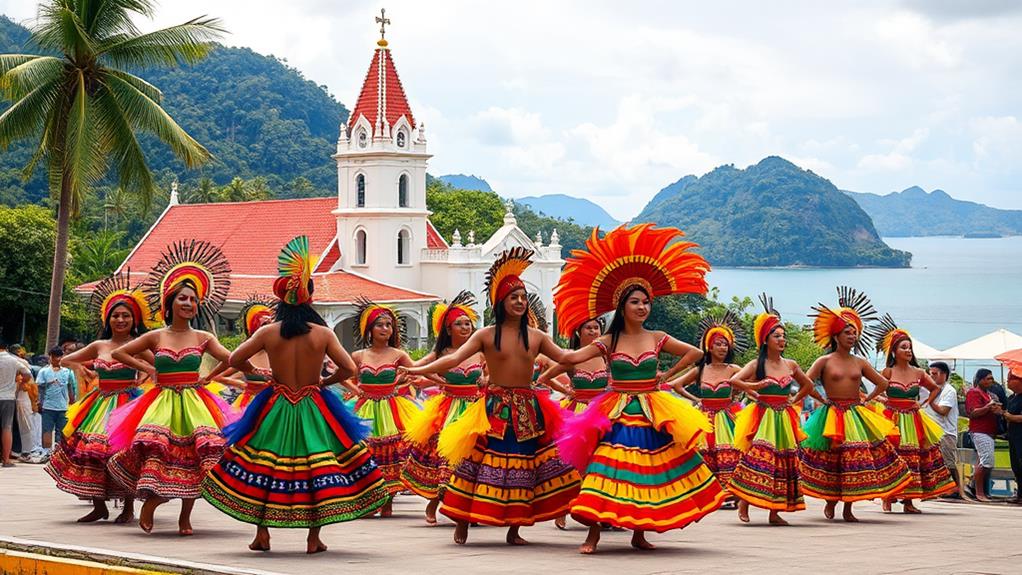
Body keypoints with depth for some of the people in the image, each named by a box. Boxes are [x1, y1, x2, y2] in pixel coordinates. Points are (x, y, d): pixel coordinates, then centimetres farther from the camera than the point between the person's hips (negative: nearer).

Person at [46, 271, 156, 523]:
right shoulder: (99, 346, 12)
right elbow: (64, 360, 21)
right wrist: (77, 366, 3)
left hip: (128, 404, -5)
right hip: (100, 404, 5)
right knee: (91, 449, -1)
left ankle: (129, 507, 1)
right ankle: (99, 506, 11)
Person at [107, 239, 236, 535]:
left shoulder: (203, 338, 8)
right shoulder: (155, 337, 8)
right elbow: (118, 353, 14)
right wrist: (146, 368, 9)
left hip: (193, 401, 0)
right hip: (162, 400, 0)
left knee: (195, 455, -13)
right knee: (155, 446, -23)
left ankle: (185, 515, -1)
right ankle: (149, 503, -8)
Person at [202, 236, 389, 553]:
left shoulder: (267, 332, -6)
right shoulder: (322, 333, -10)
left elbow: (235, 360, 0)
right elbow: (349, 368, -10)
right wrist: (325, 382, 6)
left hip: (276, 409, 1)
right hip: (314, 409, -1)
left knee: (262, 467, 13)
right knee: (317, 467, 7)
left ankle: (262, 534, 14)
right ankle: (314, 537, 8)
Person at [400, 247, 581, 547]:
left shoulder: (536, 337, 7)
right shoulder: (486, 335, 0)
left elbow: (567, 359, 6)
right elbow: (454, 359, -7)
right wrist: (416, 370, -17)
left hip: (528, 410, 3)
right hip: (495, 408, -3)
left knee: (523, 466, 2)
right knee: (481, 464, -6)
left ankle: (514, 529, 12)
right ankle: (462, 524, 5)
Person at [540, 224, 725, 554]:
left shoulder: (657, 339, 5)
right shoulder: (609, 342, -2)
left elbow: (695, 353, 12)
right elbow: (571, 358, -8)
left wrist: (668, 375, 7)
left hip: (652, 415, 2)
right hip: (617, 414, -2)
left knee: (647, 475, 3)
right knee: (607, 469, -13)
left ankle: (639, 533, 14)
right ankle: (594, 533, -10)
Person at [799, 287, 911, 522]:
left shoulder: (860, 363, 11)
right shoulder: (824, 361, 0)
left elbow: (883, 383, 20)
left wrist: (867, 399, 11)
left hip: (856, 414, 3)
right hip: (831, 415, -3)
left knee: (854, 460, -3)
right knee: (831, 459, -6)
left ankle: (848, 508, 4)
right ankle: (830, 503, 12)